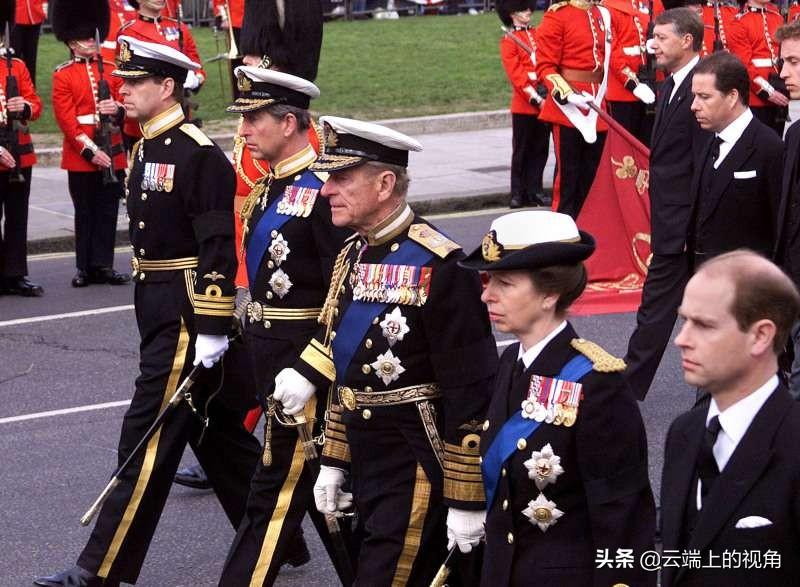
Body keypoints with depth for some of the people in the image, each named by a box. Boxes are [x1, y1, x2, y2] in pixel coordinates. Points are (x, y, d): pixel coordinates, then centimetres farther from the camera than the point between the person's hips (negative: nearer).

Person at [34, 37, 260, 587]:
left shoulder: (200, 155, -17)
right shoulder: (148, 150, 12)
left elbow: (219, 249, -20)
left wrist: (212, 330, -22)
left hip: (185, 320, -10)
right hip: (160, 312, 10)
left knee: (148, 439, -6)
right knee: (217, 432, 16)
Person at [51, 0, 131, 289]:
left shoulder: (110, 70, 11)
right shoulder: (63, 76, -1)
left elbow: (124, 103, 12)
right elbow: (66, 119, -7)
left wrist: (117, 109, -13)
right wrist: (90, 150, -15)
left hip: (112, 153, 3)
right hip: (81, 154, -3)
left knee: (108, 211, 4)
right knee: (85, 212, 4)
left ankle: (104, 266, 10)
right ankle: (85, 268, 10)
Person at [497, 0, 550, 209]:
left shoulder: (538, 34, 13)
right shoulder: (508, 41, -4)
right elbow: (515, 75, -10)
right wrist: (534, 98, -17)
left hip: (545, 102, 5)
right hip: (524, 104, -5)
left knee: (540, 149, 7)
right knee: (521, 151, 2)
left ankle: (535, 191, 15)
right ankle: (518, 193, 8)